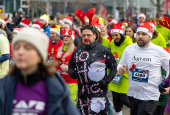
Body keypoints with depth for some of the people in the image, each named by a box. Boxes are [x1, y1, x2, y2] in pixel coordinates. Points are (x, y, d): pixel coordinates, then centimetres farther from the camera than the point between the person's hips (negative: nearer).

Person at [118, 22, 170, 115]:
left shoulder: (159, 51, -6)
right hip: (132, 93, 4)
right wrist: (121, 69, -12)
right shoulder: (129, 49, 4)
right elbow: (121, 65, 12)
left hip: (150, 96, -4)